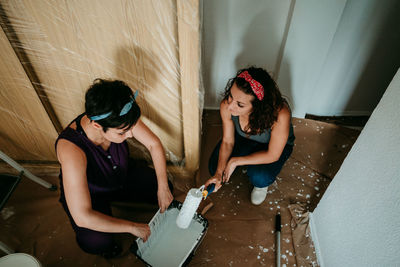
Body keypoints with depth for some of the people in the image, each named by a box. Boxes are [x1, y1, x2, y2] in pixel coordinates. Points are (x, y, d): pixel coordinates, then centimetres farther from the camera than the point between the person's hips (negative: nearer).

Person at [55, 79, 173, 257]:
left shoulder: (119, 120, -30)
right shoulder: (71, 149, -42)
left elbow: (154, 144, -14)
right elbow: (82, 217, -41)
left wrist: (163, 187, -19)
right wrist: (133, 227, -31)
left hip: (122, 174, 5)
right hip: (89, 192, -4)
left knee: (165, 188, -5)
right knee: (96, 242, -27)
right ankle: (106, 243, 11)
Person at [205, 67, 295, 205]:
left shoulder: (280, 114, -43)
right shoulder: (226, 106, -32)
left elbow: (273, 155, -28)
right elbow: (227, 141, -15)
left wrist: (235, 161, -27)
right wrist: (218, 173, -26)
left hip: (275, 145, -3)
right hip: (243, 138, 3)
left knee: (259, 177, -29)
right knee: (214, 167, -9)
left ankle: (261, 185, 9)